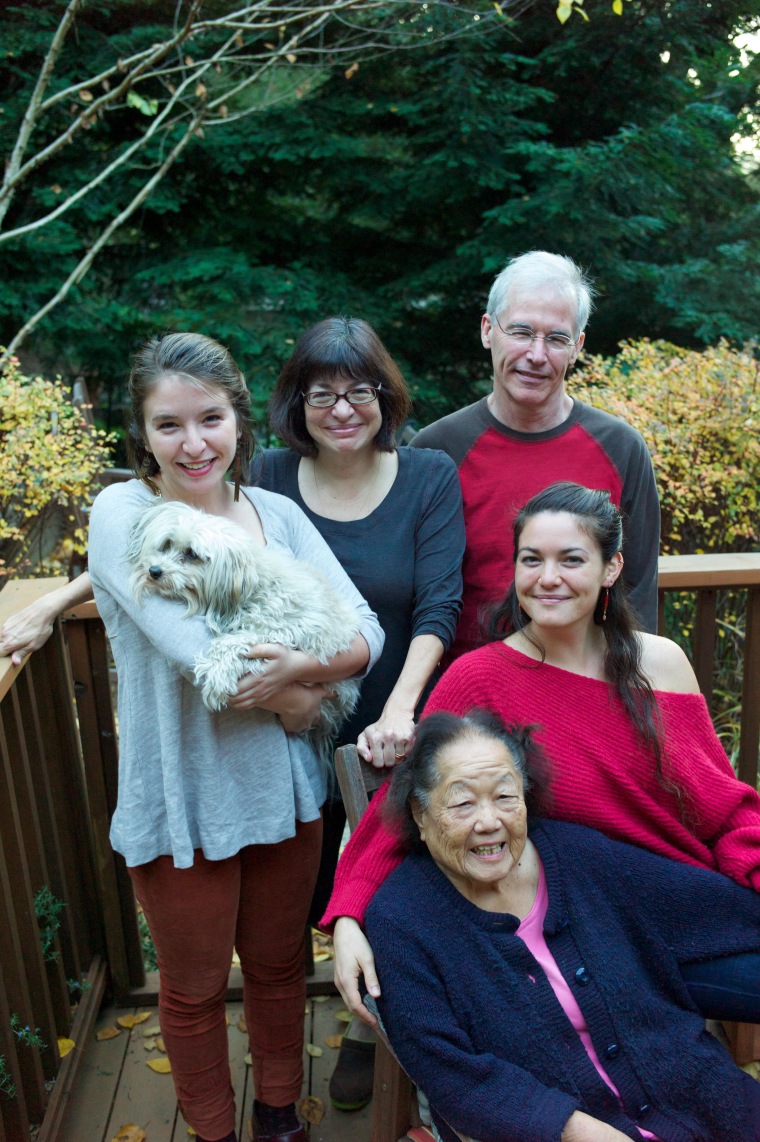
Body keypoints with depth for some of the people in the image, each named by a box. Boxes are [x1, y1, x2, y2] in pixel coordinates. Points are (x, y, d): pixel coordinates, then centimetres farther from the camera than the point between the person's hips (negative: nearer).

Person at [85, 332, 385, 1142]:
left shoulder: (276, 513, -2)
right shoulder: (122, 513, -14)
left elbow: (365, 632, -7)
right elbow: (191, 650, -26)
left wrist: (304, 668, -26)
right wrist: (293, 701, -14)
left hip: (282, 789, 4)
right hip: (182, 802, -3)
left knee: (279, 966, 23)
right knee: (195, 990, 18)